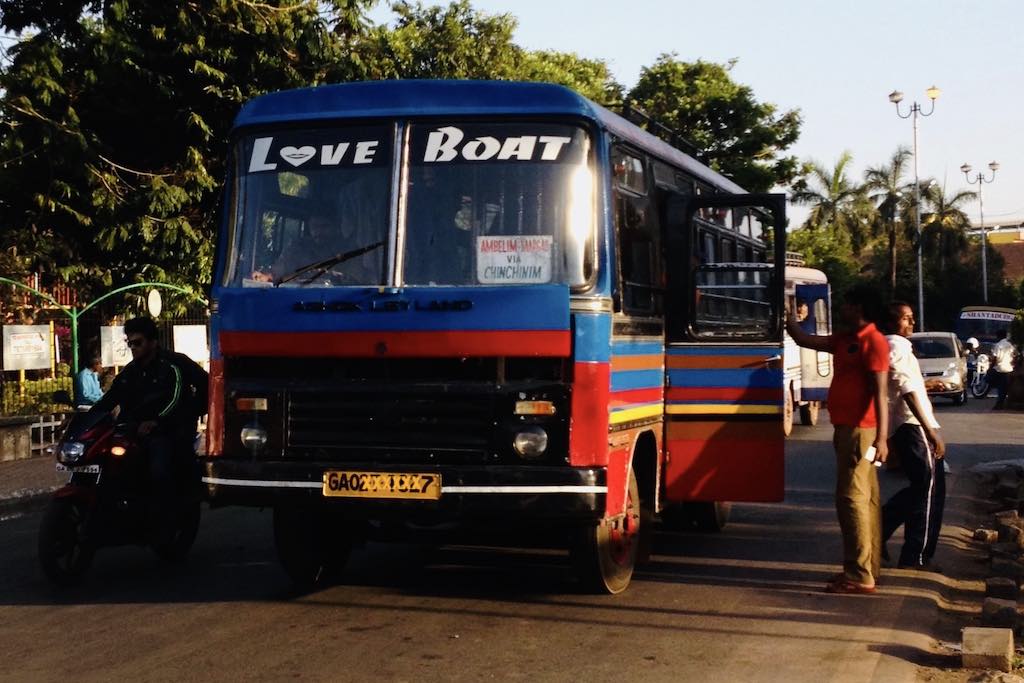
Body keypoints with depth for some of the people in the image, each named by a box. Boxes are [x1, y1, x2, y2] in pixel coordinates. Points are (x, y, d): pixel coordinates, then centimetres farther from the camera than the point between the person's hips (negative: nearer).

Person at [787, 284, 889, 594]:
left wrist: (882, 438, -24)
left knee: (852, 498, -10)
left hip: (860, 430, -10)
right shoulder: (844, 340, 15)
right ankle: (869, 567, 20)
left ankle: (859, 576, -8)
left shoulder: (873, 341, -13)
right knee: (865, 498, 13)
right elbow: (804, 340, 25)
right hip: (848, 428, 10)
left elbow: (880, 392, -19)